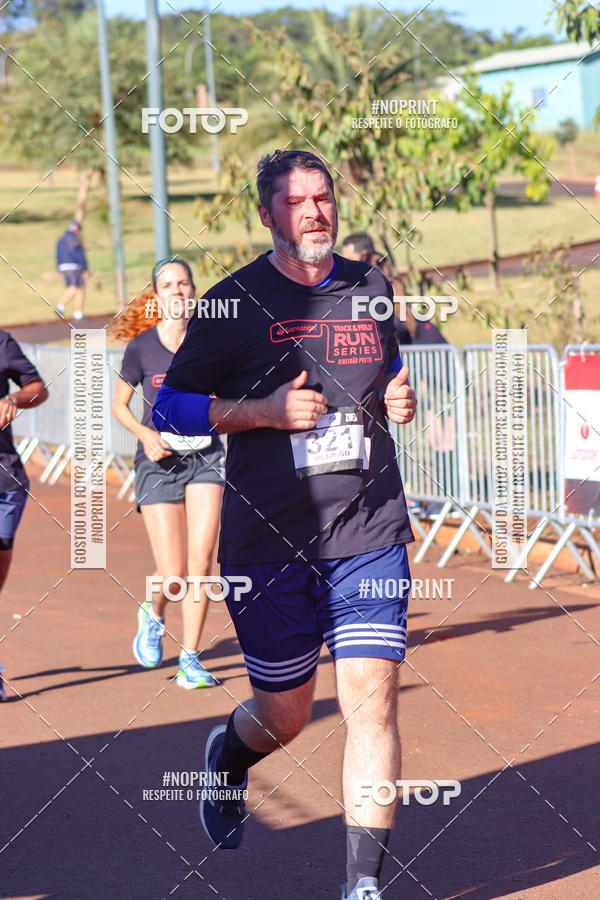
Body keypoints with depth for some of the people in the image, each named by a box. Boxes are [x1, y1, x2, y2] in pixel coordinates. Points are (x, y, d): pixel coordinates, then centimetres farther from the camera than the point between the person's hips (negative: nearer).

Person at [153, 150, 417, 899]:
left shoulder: (371, 290, 10)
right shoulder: (234, 302, -3)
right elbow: (170, 408, -1)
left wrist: (400, 400, 5)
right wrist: (265, 409, -14)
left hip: (370, 534, 2)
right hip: (268, 541, -2)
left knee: (372, 699, -9)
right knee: (283, 716, 7)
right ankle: (227, 756, 44)